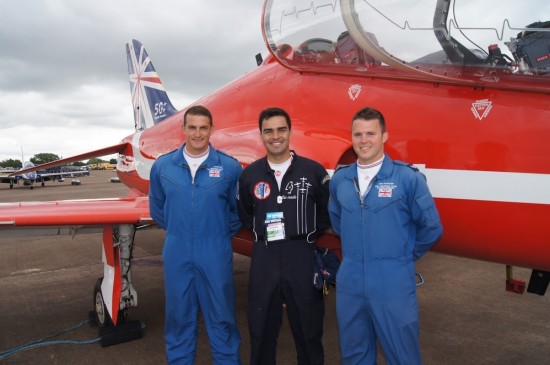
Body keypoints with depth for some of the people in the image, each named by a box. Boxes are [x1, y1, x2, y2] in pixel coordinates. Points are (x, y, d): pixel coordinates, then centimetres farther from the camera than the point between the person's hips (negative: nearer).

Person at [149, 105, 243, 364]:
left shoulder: (230, 167, -6)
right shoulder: (162, 166, 0)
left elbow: (238, 209, 6)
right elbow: (157, 208, 14)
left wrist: (223, 233, 7)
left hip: (215, 255, -1)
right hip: (177, 255, 2)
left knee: (221, 318, 10)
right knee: (179, 318, 15)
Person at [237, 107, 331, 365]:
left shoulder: (313, 170, -3)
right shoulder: (250, 175, 4)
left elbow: (327, 211, 6)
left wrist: (308, 235, 2)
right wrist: (263, 233, 7)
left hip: (303, 256, -1)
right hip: (264, 258, 2)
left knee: (308, 327, 13)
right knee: (261, 328, 14)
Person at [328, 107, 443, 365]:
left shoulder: (408, 177, -8)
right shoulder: (339, 179, 5)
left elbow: (431, 228, -1)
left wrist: (405, 256, 8)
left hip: (393, 285, -4)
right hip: (349, 284, 4)